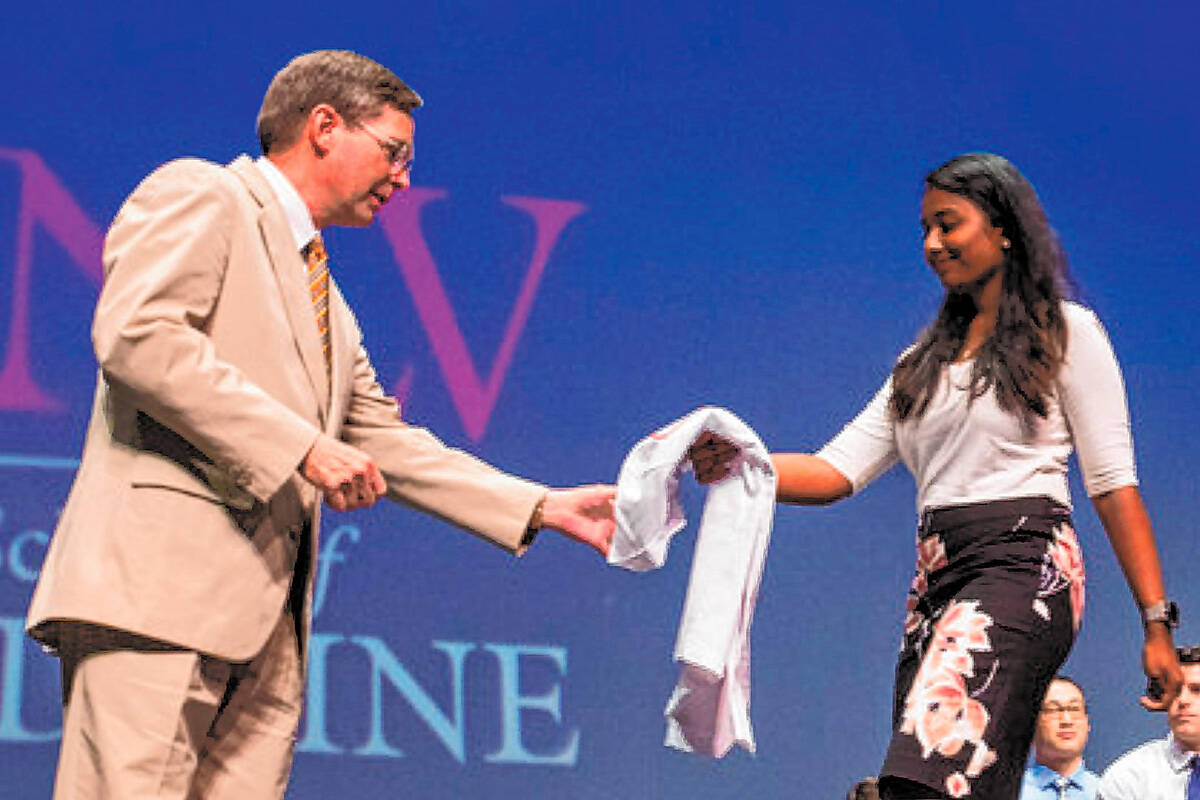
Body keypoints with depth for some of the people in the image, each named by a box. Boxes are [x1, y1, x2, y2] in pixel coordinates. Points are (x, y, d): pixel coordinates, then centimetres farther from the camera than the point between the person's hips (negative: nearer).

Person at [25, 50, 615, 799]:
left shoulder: (324, 298, 32)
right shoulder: (197, 197, 4)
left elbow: (382, 442, 33)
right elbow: (136, 334, -13)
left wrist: (546, 509, 27)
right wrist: (301, 446, -15)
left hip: (265, 619, 9)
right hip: (162, 578, -9)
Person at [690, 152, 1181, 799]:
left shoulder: (1066, 333, 7)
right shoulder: (924, 360, 24)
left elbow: (1114, 486, 1)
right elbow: (838, 470, 14)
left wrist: (1156, 624, -4)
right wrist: (737, 464, -6)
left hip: (1023, 567, -6)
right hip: (936, 584, 6)